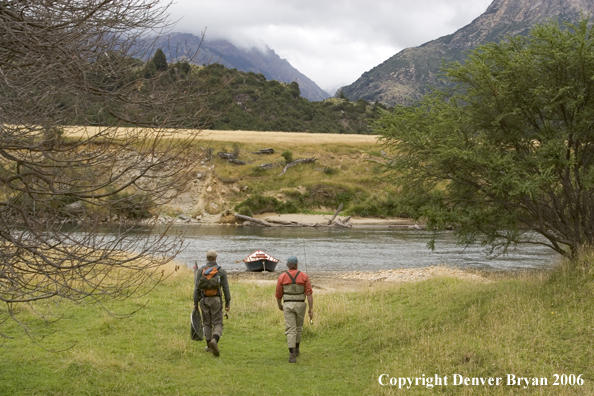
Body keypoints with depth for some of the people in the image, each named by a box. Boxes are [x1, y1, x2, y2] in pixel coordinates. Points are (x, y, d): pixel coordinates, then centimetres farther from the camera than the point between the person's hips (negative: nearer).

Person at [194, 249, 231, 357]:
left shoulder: (201, 271, -1)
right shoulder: (221, 271, -4)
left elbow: (197, 288, -2)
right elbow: (226, 289, -4)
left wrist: (195, 303, 4)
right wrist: (228, 303, 4)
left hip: (204, 300, 2)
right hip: (216, 300, -2)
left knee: (207, 324, 16)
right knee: (218, 324, 0)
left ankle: (209, 346, 18)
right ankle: (214, 340, -28)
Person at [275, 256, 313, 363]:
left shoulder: (282, 277, -5)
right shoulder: (304, 276, -5)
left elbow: (278, 294, 4)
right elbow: (309, 293, -9)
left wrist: (280, 305, 23)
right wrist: (311, 309, -6)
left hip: (288, 305, -1)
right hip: (300, 305, 1)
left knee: (290, 330, -3)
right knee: (298, 328, 22)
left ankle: (292, 355, -15)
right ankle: (296, 350, 37)